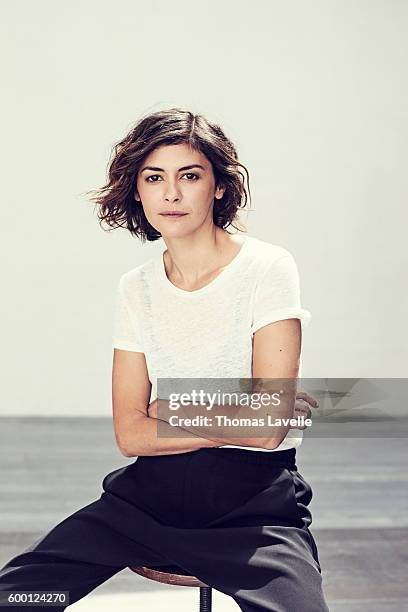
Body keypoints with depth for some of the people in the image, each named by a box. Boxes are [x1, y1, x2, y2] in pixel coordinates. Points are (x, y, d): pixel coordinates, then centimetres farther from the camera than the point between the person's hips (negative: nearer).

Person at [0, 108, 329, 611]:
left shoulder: (266, 267, -6)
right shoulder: (135, 288, 8)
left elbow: (268, 431, -13)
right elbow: (130, 433, 2)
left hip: (253, 499, -4)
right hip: (151, 491, 4)